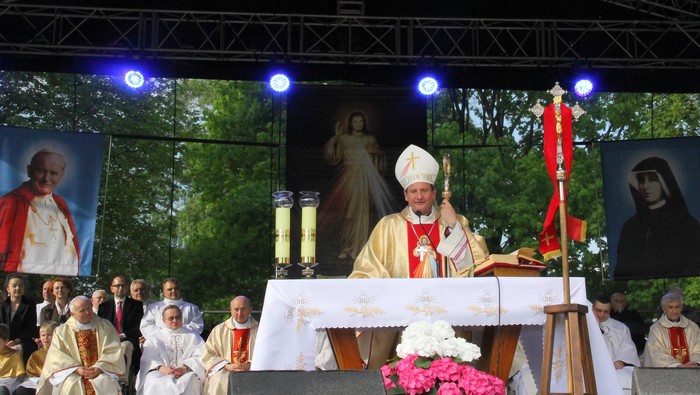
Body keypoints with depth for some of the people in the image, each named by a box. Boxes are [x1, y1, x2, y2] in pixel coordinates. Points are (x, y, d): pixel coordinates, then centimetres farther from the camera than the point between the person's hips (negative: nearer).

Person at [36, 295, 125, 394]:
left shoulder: (105, 326, 9)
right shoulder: (61, 331, 8)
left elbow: (113, 351, 1)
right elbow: (57, 357, -1)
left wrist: (99, 368, -15)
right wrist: (77, 369, -16)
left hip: (101, 374, 0)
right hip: (73, 376, 0)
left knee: (106, 383, -30)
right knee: (71, 386, -30)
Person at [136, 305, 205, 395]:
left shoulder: (193, 336, 20)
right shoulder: (155, 338, 22)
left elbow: (200, 356, 4)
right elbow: (147, 358, 5)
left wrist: (186, 368, -17)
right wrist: (160, 368, -17)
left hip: (187, 373, -1)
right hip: (160, 374, 1)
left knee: (190, 381, -36)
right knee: (152, 382, -33)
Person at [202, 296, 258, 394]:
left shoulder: (259, 330, 12)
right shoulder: (219, 330, 14)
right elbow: (208, 356, 8)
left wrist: (250, 365, -13)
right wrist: (227, 366, -9)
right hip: (224, 372, 1)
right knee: (220, 382, -32)